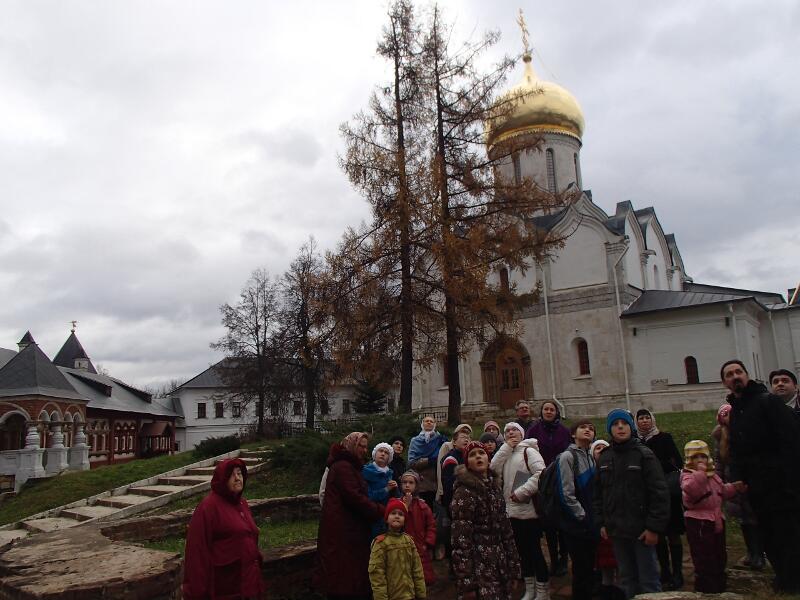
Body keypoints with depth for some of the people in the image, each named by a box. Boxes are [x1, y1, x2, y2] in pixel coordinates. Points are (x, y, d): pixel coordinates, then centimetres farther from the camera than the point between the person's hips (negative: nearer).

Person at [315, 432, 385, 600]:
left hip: (349, 528, 10)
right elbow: (354, 497, -21)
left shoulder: (350, 466, 20)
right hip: (343, 530, -10)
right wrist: (379, 510, -14)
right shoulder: (343, 466, -13)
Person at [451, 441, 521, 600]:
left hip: (500, 565, 7)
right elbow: (460, 539, -17)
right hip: (478, 567, -7)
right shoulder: (464, 492, -13)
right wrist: (466, 583, -20)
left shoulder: (494, 487, 9)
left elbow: (506, 530, 13)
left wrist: (513, 570, 11)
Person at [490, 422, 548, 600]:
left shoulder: (528, 451, -7)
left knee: (534, 550, 0)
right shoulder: (505, 454, 15)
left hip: (529, 510, -7)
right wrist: (506, 447, -5)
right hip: (512, 510, 7)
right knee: (523, 550, 14)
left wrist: (521, 492, -20)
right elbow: (494, 468, -3)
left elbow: (541, 473, -20)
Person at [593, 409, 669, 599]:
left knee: (648, 580, 3)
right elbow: (598, 494, 13)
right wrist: (601, 523, 7)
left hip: (641, 530, -5)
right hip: (616, 530, 5)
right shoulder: (604, 458, 7)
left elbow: (659, 493, -12)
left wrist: (654, 527, -15)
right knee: (627, 578, 15)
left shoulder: (644, 454, -8)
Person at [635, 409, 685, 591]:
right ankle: (665, 572, 21)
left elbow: (678, 461, -7)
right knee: (657, 534, 9)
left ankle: (677, 574, 10)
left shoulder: (664, 438, -3)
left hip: (668, 492, -3)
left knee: (673, 533, 1)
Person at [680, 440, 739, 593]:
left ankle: (719, 588, 36)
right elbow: (690, 489, -36)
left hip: (717, 520, 9)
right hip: (698, 523, -8)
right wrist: (700, 471, -36)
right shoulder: (688, 475, -13)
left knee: (720, 557, 20)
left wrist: (734, 487, 11)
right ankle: (706, 591, 8)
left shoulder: (712, 475, 13)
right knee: (704, 560, -4)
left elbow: (722, 491, 27)